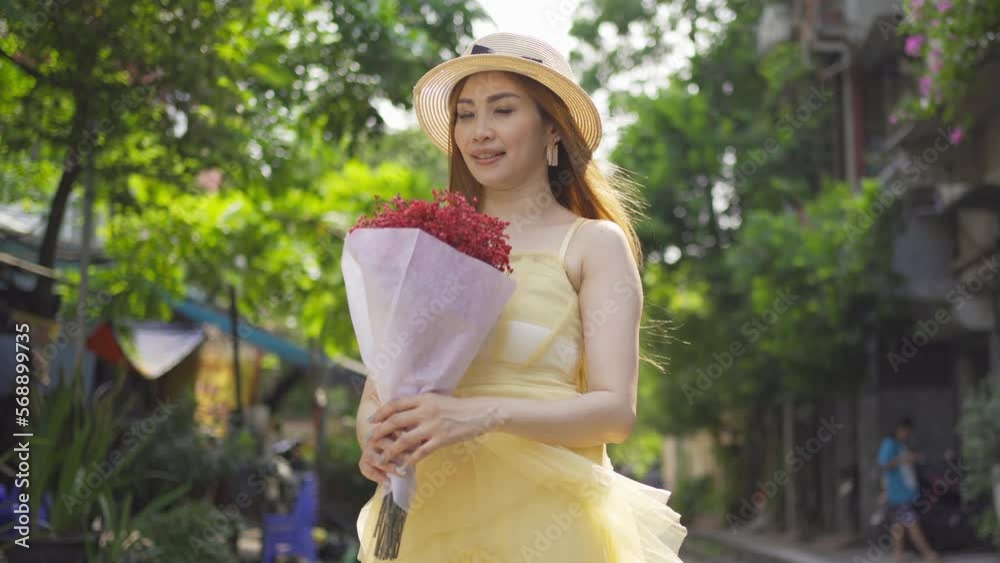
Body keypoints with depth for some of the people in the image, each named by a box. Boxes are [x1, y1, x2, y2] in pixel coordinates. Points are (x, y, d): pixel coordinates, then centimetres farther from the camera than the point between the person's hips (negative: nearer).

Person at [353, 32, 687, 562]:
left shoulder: (594, 243, 1)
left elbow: (616, 409, -9)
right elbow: (374, 395, 8)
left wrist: (484, 414, -24)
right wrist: (376, 437, -15)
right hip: (430, 517, 3)